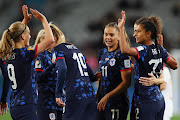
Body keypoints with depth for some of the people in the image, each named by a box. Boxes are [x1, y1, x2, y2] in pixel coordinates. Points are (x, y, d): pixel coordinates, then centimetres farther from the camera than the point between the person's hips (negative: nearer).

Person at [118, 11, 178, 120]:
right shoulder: (160, 50, 7)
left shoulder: (143, 50, -16)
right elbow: (174, 65, 21)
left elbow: (125, 50, -35)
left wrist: (121, 28, -26)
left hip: (145, 102, -8)